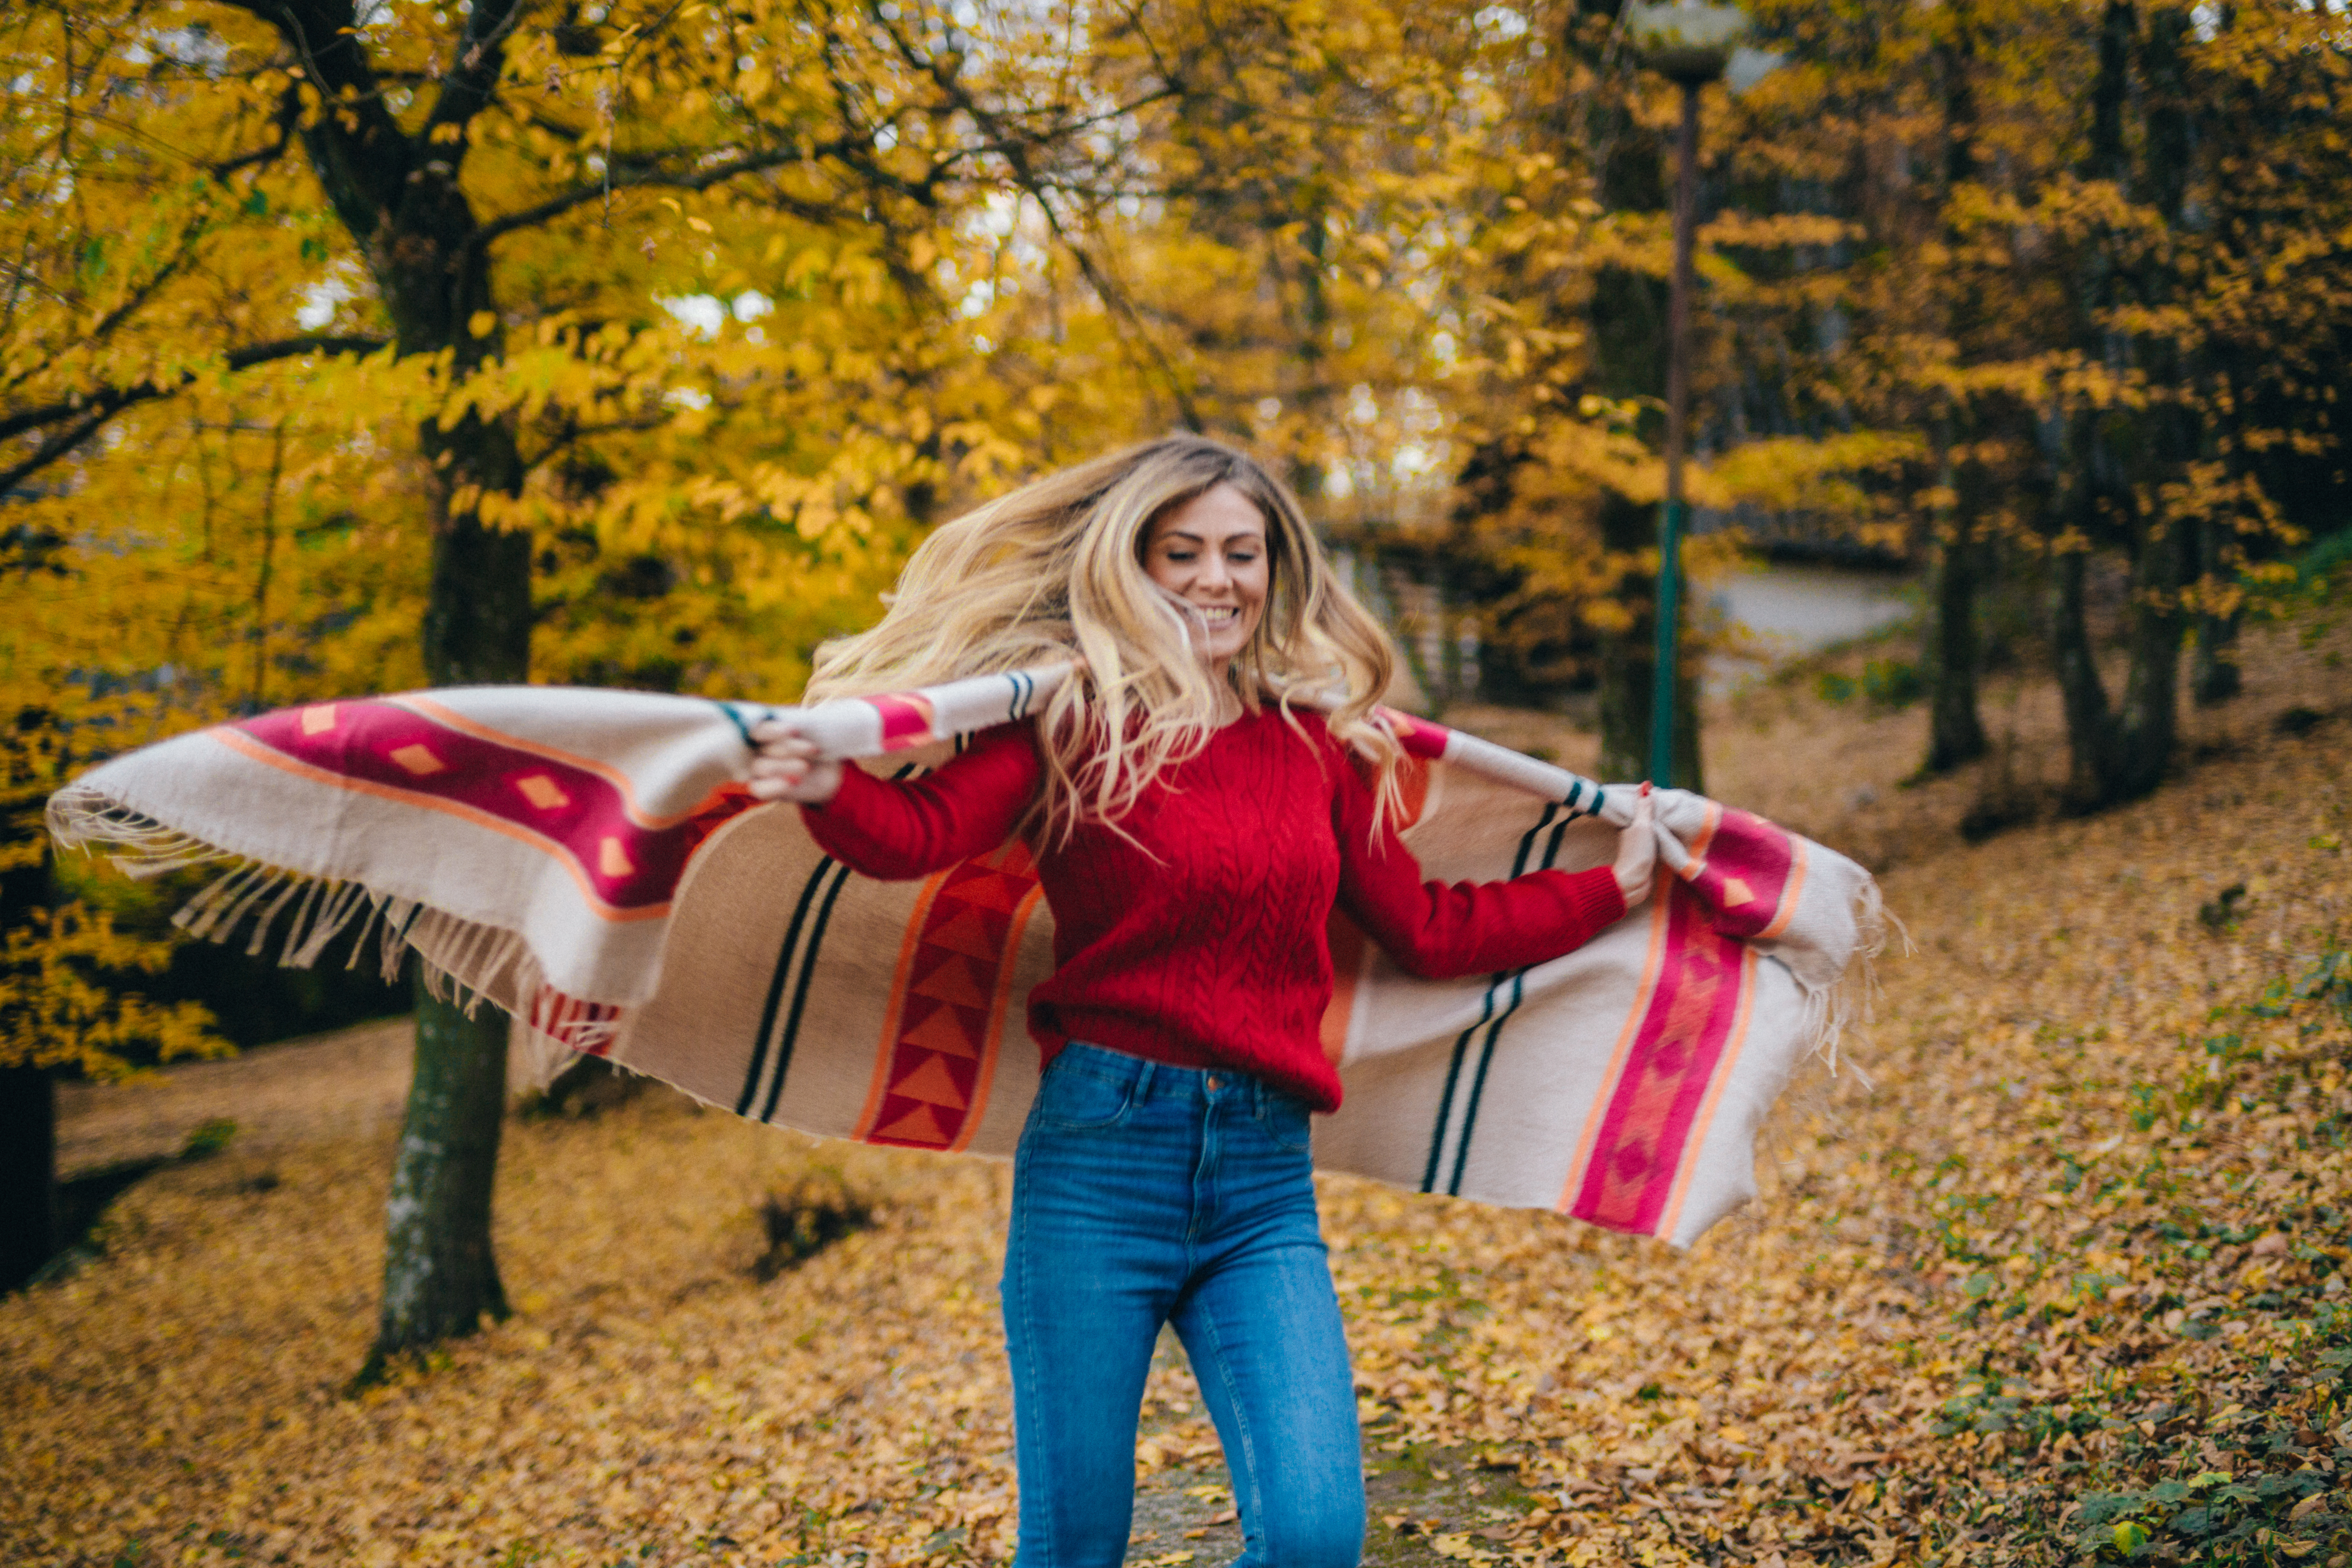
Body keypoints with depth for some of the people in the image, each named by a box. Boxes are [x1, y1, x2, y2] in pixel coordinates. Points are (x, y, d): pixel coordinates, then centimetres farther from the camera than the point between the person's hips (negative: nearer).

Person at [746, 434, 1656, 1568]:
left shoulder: (1323, 741, 12)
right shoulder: (1074, 716, 0)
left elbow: (1425, 930, 20)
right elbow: (924, 833, -16)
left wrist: (1610, 890, 24)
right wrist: (826, 788, -37)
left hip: (1266, 1177, 3)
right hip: (1101, 1147, -3)